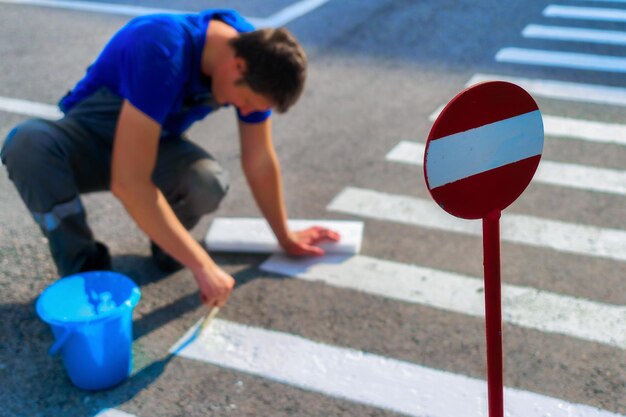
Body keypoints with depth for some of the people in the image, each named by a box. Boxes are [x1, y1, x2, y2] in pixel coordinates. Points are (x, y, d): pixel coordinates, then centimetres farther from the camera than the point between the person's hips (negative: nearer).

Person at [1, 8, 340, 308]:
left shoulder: (253, 52, -16)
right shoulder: (162, 51, -36)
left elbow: (259, 159, -2)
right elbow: (128, 181, -42)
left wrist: (285, 237, 6)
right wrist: (201, 265, -40)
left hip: (156, 142, 4)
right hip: (90, 138, -4)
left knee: (209, 185, -31)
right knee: (29, 143, -39)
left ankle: (165, 239, 3)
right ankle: (85, 268, -19)